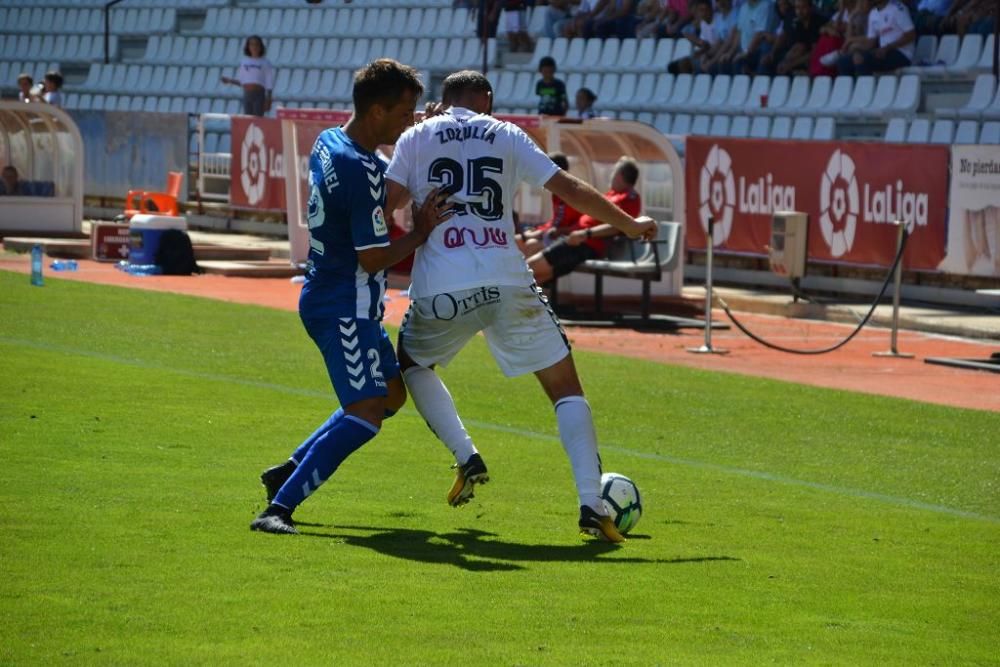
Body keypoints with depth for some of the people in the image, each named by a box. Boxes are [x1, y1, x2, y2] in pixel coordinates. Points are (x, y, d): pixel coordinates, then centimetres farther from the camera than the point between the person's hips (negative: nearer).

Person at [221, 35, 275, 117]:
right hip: (247, 95, 4)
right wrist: (229, 80, 0)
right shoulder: (244, 62, 10)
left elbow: (269, 85, -1)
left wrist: (268, 100, -6)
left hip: (259, 95, -4)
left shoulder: (265, 63, 1)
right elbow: (240, 81, 15)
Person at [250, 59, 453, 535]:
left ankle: (288, 472, 24)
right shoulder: (363, 173, -23)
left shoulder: (327, 143, 7)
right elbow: (374, 258, -21)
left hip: (325, 296, 10)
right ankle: (279, 507, -21)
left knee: (391, 393, 22)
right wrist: (421, 232, -9)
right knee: (365, 413, -18)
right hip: (345, 308, -10)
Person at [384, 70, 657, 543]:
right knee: (565, 386, 8)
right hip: (507, 283, 0)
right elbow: (570, 190, 10)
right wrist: (630, 226, 20)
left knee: (411, 361, 31)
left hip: (439, 289, 0)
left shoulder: (415, 138, 12)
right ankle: (591, 506, -6)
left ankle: (466, 458, 14)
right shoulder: (506, 135, 13)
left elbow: (387, 203, 3)